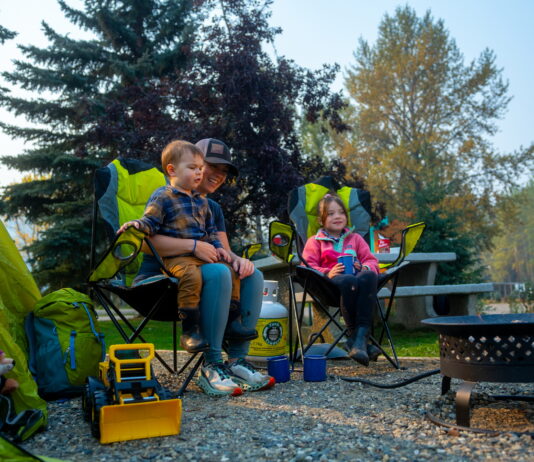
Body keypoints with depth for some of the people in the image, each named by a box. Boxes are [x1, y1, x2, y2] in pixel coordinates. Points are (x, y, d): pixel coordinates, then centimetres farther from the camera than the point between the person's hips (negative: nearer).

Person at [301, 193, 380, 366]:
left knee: (369, 276, -36)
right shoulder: (315, 241, 21)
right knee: (348, 281, -40)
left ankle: (361, 335, -43)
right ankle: (354, 335, -34)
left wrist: (365, 267, -6)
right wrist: (328, 273, -14)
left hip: (357, 276, 3)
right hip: (330, 281, -2)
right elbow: (308, 267, 7)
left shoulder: (355, 238, 30)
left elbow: (371, 260, 20)